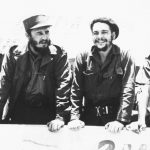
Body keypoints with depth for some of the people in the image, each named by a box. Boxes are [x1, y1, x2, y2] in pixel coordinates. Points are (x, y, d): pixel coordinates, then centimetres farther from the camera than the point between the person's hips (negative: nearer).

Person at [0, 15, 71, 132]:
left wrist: (60, 116, -22)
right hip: (19, 112, 1)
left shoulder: (59, 55, -4)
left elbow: (64, 85, -11)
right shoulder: (14, 54, 0)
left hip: (48, 113, -1)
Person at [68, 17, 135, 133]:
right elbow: (76, 89, 1)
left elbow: (128, 90, -10)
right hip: (89, 117, 2)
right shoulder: (83, 57, 3)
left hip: (114, 118, -1)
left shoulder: (125, 57, -2)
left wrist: (121, 120, -20)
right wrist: (75, 117, -11)